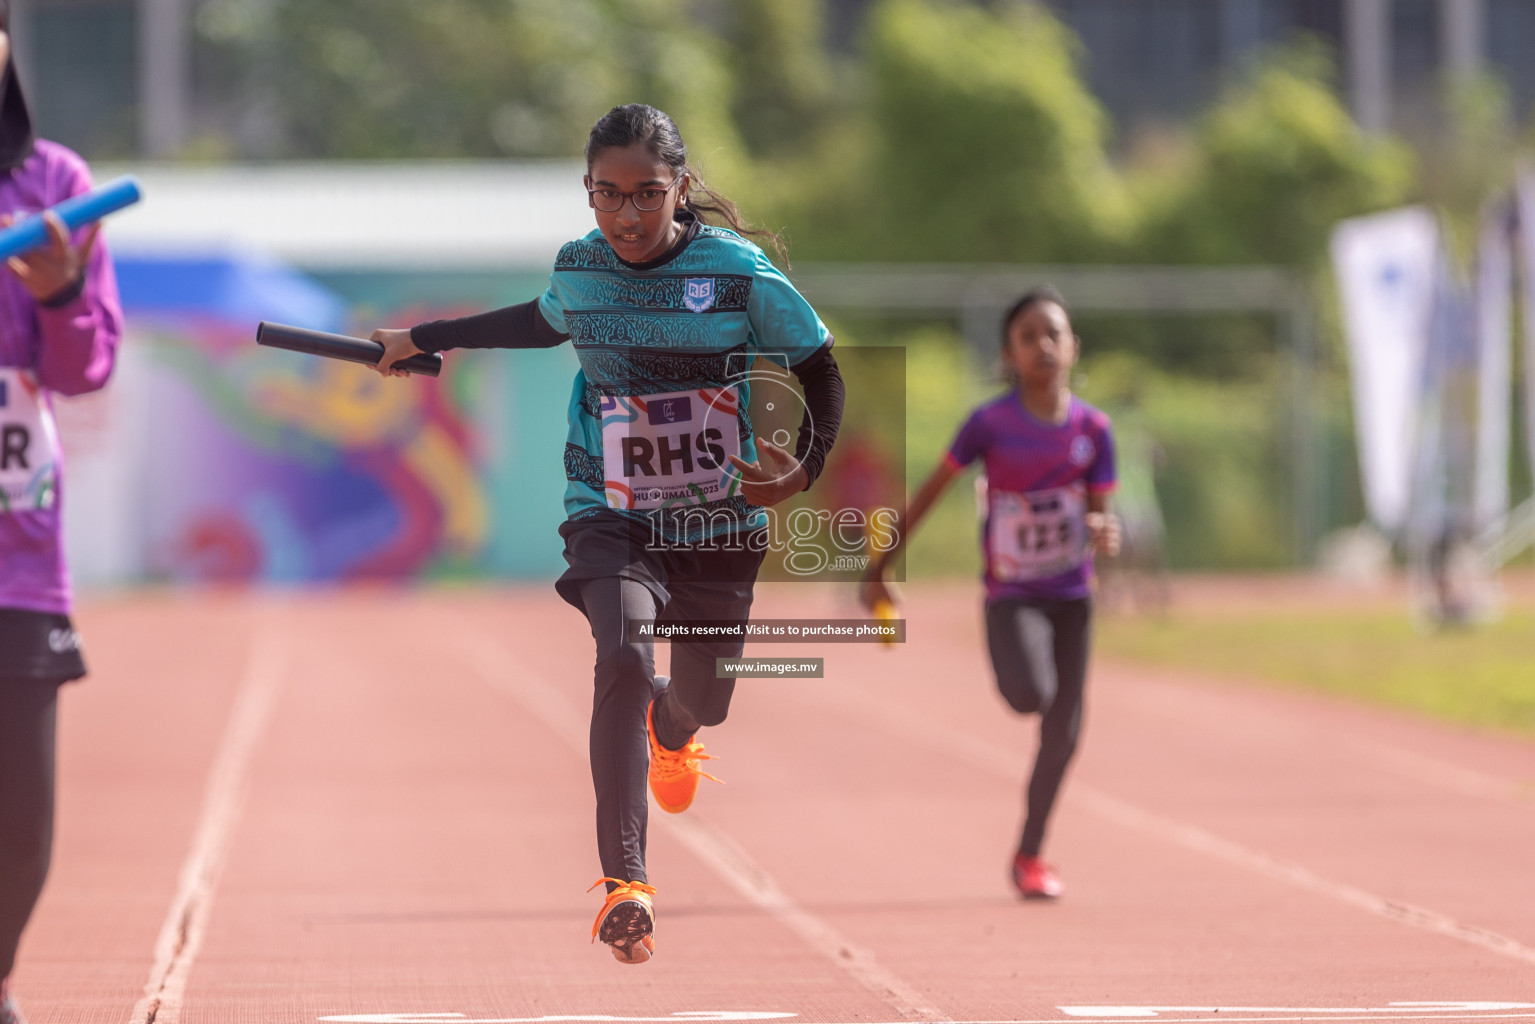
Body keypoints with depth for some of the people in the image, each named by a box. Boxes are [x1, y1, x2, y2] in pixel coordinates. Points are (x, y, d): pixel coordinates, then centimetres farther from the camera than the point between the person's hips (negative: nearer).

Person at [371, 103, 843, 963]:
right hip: (611, 514, 0)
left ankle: (669, 734, 56)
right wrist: (425, 339, 25)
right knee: (625, 657, -27)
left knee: (701, 700, 13)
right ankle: (626, 881, -30)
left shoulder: (742, 274, -15)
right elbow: (543, 324, 20)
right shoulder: (579, 268, -4)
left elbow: (822, 370, -5)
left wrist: (806, 467, -21)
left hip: (721, 521, 0)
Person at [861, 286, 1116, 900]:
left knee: (1062, 733, 2)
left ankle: (1029, 855, 19)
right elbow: (929, 493, -3)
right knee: (1029, 695, -29)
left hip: (1071, 593, 3)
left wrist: (1104, 533, -23)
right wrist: (879, 568, -1)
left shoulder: (1092, 428, -2)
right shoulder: (991, 423, -10)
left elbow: (1100, 514, 3)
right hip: (1010, 593, -3)